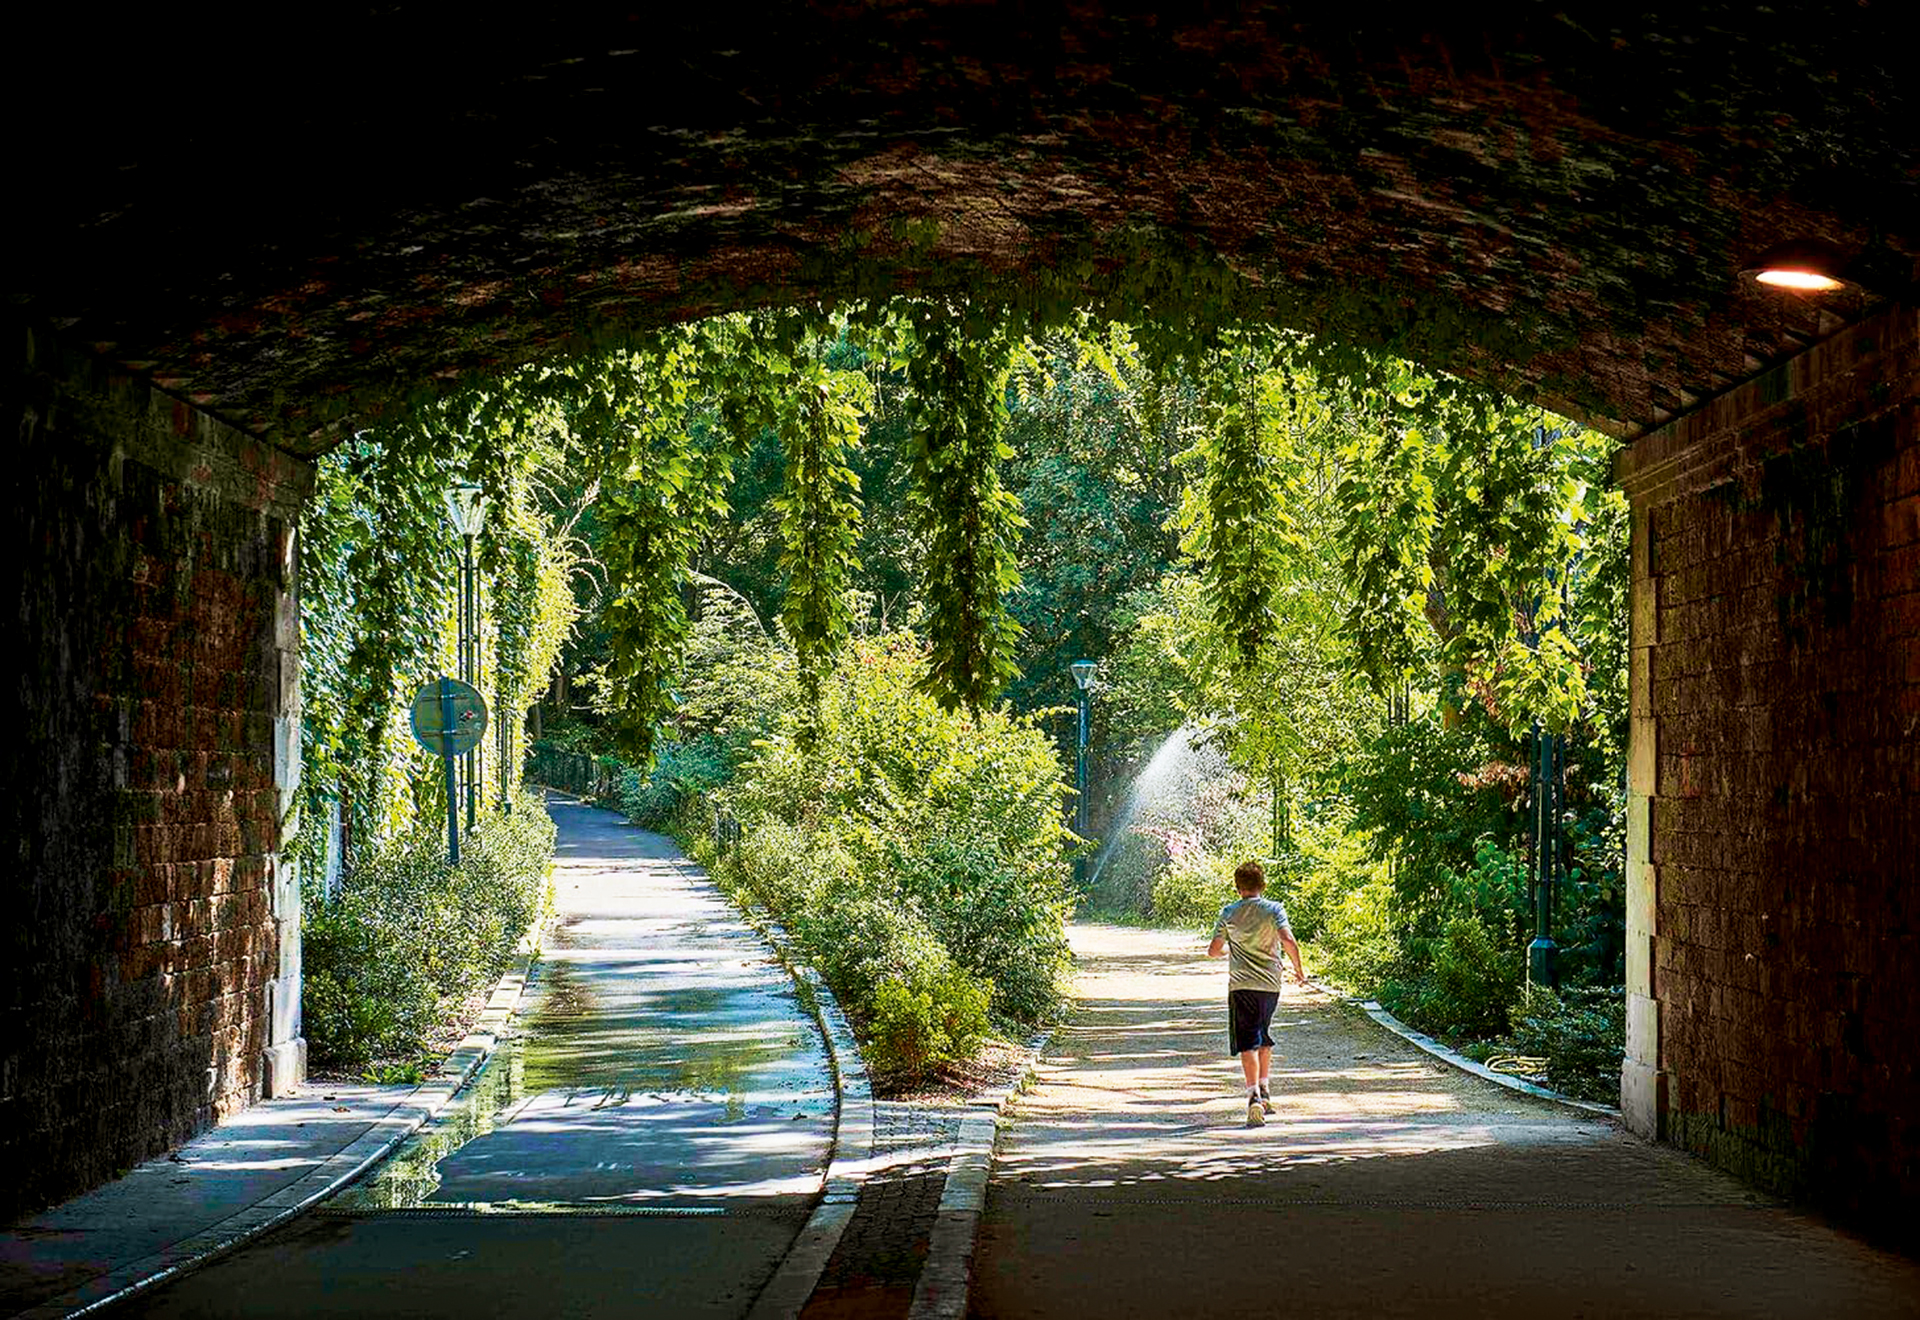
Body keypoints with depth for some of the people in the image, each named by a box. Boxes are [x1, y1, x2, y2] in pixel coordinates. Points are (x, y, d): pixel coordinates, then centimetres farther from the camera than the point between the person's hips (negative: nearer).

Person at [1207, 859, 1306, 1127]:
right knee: (1265, 1038, 23)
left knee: (1248, 1043, -7)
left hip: (1241, 985, -2)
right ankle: (1265, 1091, 26)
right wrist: (1299, 969, -1)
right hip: (1270, 984, 2)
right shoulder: (1274, 909, 0)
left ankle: (1255, 1096, -24)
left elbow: (1214, 950, 5)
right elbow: (1288, 940, -14)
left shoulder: (1229, 913, 2)